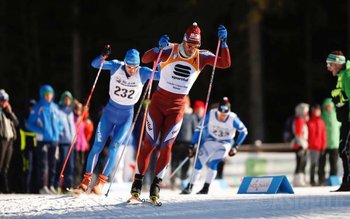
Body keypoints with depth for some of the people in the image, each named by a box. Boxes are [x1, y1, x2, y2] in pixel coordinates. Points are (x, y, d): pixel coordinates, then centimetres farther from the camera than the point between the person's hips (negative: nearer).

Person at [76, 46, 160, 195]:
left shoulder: (142, 73, -11)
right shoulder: (116, 67, -11)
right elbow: (95, 64, -15)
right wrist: (103, 56, -34)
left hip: (126, 117, -1)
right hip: (109, 112, 1)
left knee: (113, 148, -12)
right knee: (97, 146, -6)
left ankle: (100, 182, -4)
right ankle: (86, 179, 4)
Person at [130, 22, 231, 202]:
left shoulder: (201, 57, -2)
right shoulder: (170, 51, -9)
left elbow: (225, 63, -9)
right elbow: (145, 59, -18)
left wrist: (223, 42, -20)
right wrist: (159, 47, -36)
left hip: (177, 106, 2)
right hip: (159, 101, -2)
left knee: (166, 146, -2)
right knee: (149, 143, -3)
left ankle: (156, 184, 8)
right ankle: (138, 180, 8)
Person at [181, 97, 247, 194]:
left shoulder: (233, 119, -25)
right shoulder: (211, 115, -21)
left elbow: (244, 131, -8)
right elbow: (199, 128, -10)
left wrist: (235, 146, -9)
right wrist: (193, 146, -10)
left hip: (225, 144, -2)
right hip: (210, 141, 2)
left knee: (213, 163, -21)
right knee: (199, 162, -8)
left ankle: (206, 188, -11)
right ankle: (189, 187, 2)